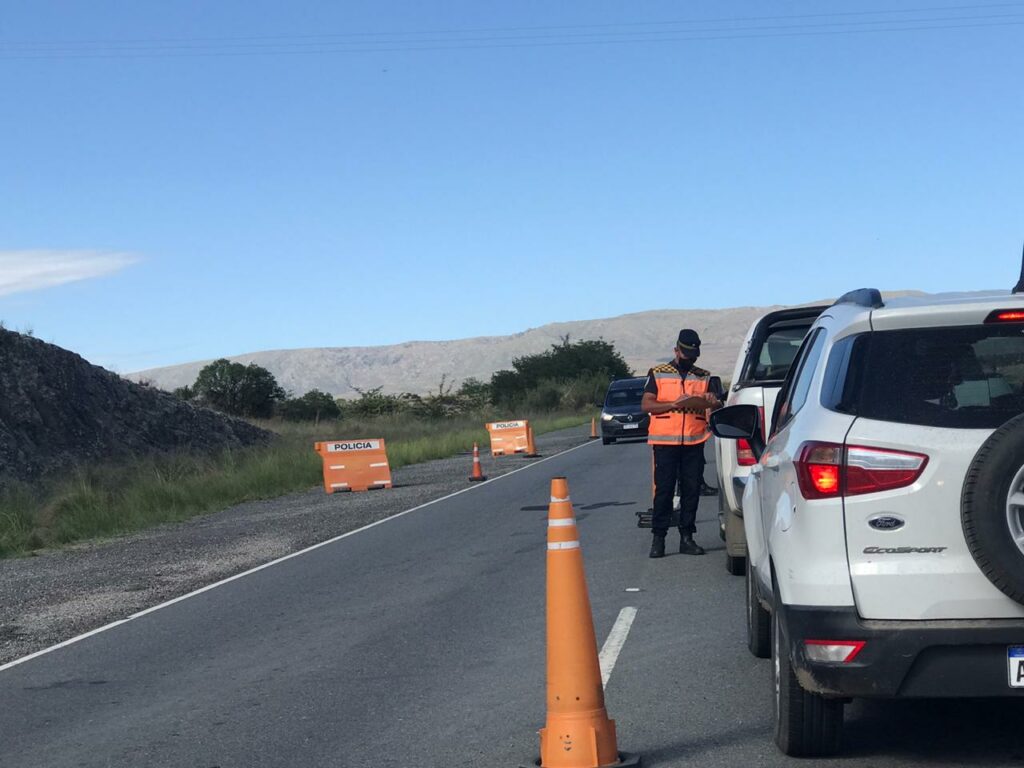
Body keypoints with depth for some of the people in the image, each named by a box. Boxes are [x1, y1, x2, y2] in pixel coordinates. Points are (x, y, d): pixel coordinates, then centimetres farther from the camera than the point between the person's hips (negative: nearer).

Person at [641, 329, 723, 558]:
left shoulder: (704, 377, 15)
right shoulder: (658, 374, 7)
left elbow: (718, 408, 11)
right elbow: (646, 405, -1)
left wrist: (714, 403, -14)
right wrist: (674, 404, -14)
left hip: (694, 443, 3)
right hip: (665, 442, -3)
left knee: (692, 490, 2)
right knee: (663, 490, -3)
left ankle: (687, 538, 8)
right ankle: (658, 538, 1)